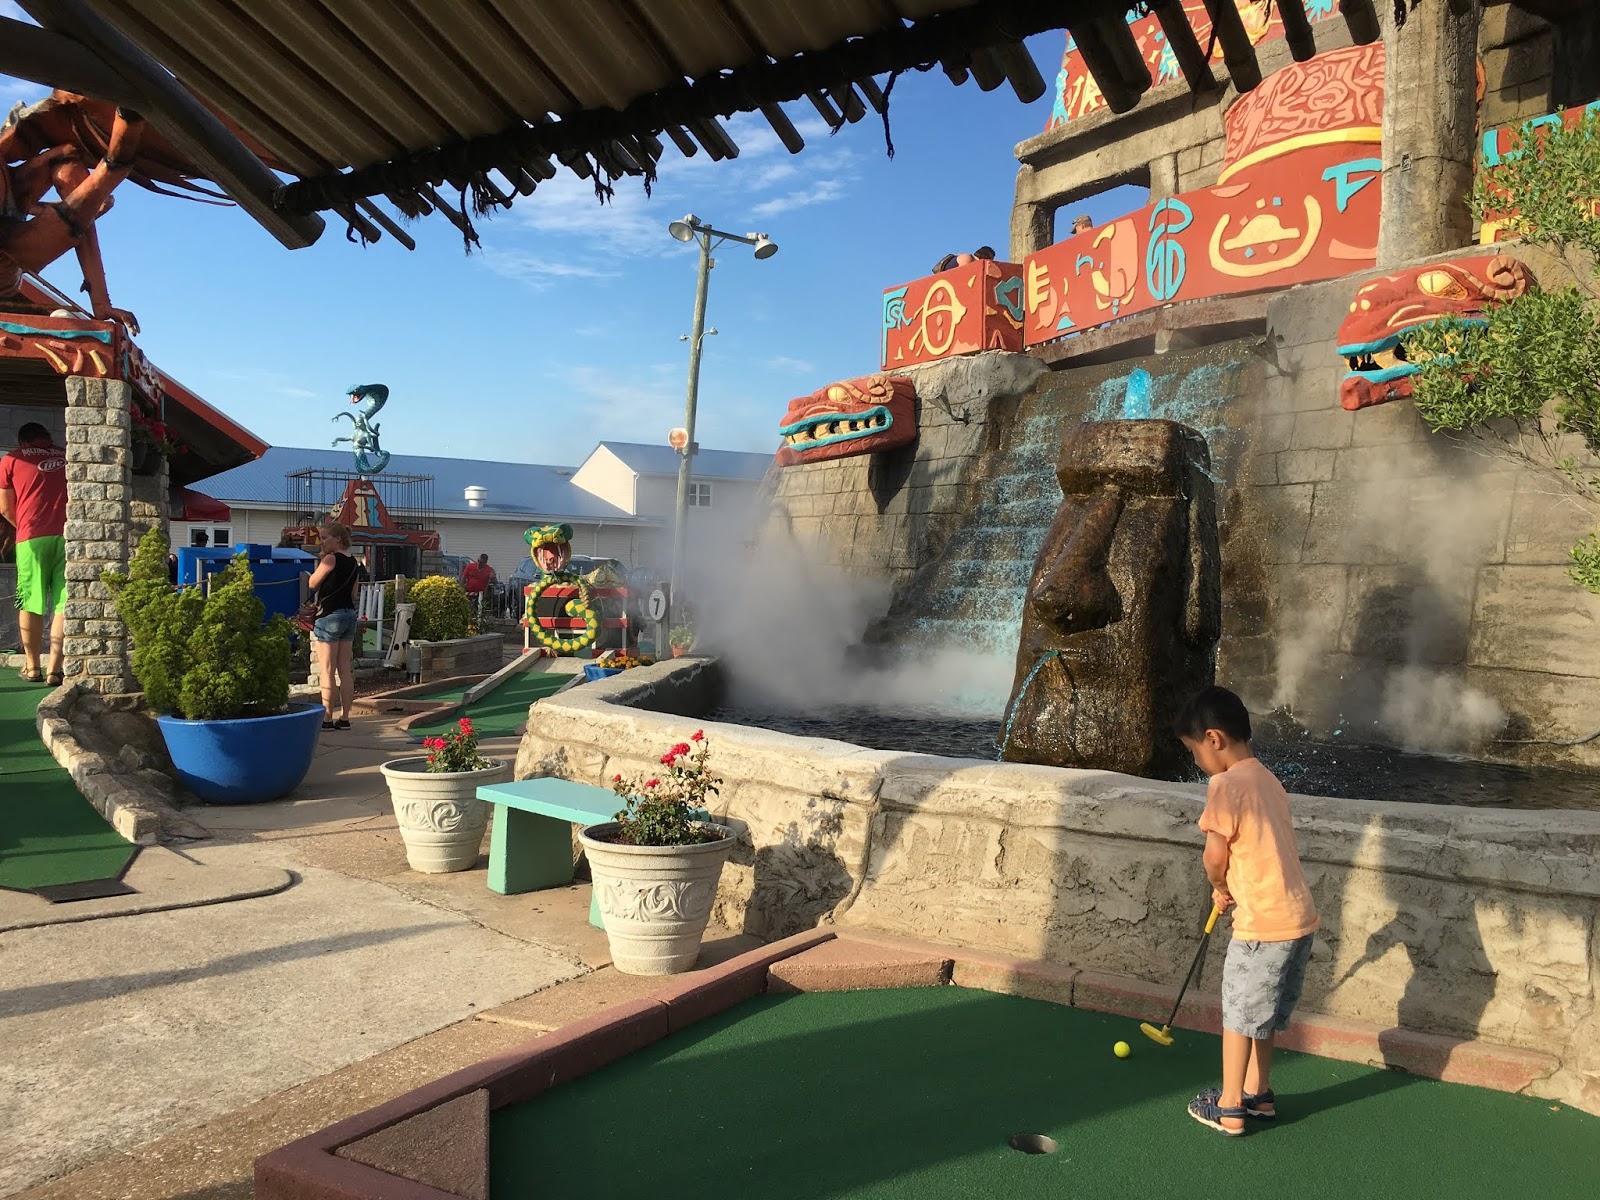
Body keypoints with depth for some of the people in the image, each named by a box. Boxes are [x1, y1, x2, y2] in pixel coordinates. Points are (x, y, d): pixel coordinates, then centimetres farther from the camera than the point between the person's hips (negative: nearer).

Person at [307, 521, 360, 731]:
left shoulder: (331, 559, -12)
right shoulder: (352, 562, 12)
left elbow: (313, 583, -3)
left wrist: (321, 560, 2)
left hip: (330, 616, -8)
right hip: (349, 614, 8)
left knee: (326, 671, -3)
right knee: (344, 670, 8)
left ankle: (327, 718, -2)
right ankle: (344, 718, 10)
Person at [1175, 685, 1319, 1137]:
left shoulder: (1226, 785, -15)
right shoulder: (1268, 780, 12)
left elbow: (1215, 855, -13)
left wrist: (1220, 889, 6)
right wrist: (1231, 889, 12)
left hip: (1262, 923, -8)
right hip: (1299, 915, 8)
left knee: (1238, 1013, 7)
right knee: (1262, 1012, 23)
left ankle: (1229, 1109, 19)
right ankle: (1258, 1094, 36)